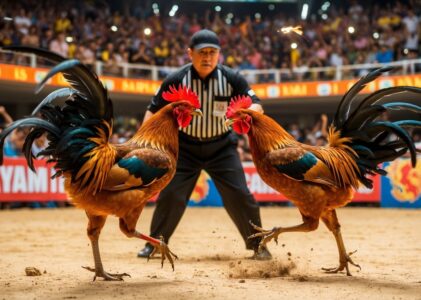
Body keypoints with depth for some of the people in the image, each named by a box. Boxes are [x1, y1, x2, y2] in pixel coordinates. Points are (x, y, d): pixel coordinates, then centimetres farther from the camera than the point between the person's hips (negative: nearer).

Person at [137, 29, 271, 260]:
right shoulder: (176, 80, -12)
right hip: (185, 147, 0)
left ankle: (257, 245, 11)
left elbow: (257, 106, -11)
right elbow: (154, 110, -5)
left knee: (239, 196, -6)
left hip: (222, 147, 0)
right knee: (170, 195, -5)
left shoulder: (231, 78, -11)